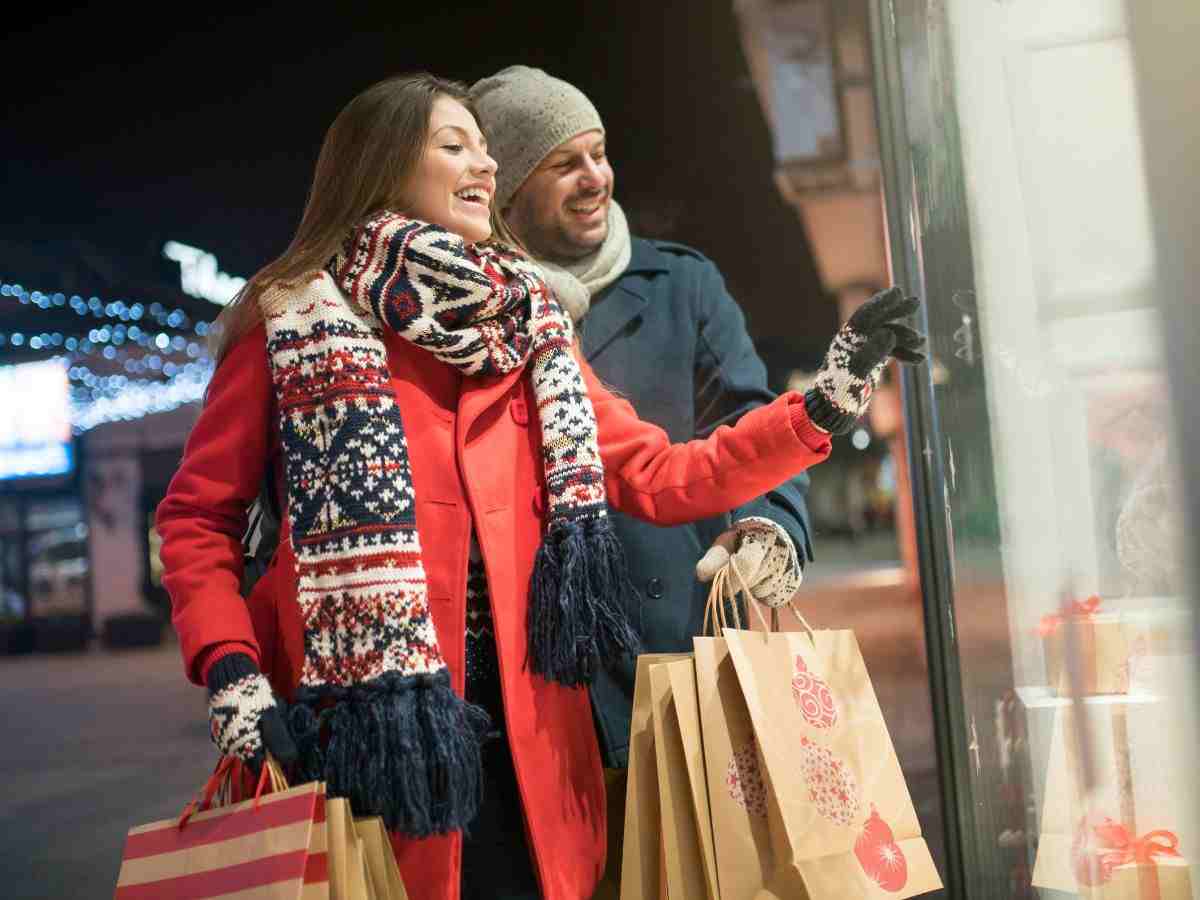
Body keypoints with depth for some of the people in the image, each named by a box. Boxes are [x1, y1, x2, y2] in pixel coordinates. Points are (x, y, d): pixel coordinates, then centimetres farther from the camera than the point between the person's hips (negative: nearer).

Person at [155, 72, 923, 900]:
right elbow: (197, 518, 2)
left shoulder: (526, 327, 12)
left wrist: (825, 405, 2)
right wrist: (231, 671, -12)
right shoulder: (296, 321, -1)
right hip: (358, 735, -4)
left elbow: (656, 476, 8)